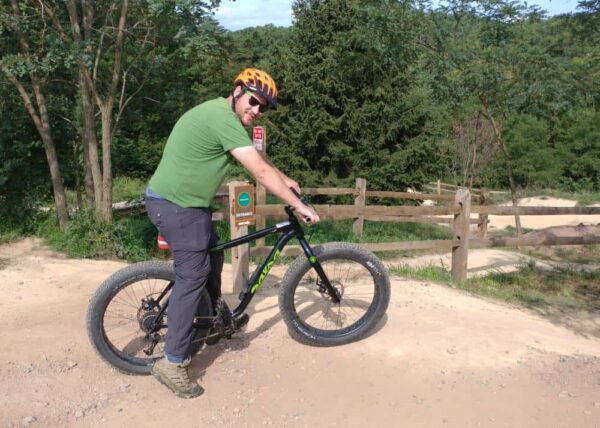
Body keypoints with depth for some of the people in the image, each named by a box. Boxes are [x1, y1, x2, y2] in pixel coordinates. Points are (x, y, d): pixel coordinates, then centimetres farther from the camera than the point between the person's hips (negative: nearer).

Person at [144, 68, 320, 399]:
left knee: (212, 257, 21)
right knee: (193, 276, -10)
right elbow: (261, 172, -23)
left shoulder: (220, 115, 13)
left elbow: (258, 160, 23)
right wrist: (300, 206, -18)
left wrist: (286, 180, 22)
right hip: (175, 205, -11)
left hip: (185, 201, 11)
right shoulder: (223, 118, -20)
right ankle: (172, 363, -1)